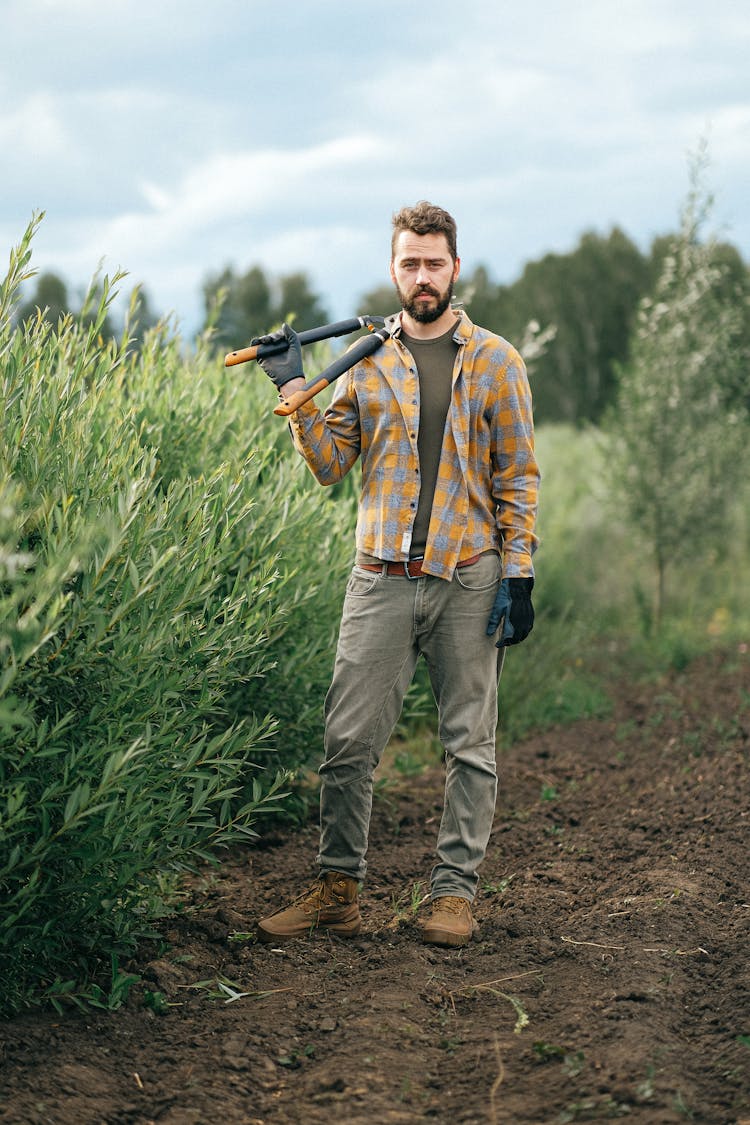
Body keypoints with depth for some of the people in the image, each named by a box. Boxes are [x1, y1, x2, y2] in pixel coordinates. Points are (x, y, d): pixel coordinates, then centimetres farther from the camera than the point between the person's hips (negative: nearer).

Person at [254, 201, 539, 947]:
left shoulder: (495, 362, 4)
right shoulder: (365, 359, 9)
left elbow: (518, 478, 3)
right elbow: (330, 466, 8)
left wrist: (518, 576, -4)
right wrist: (293, 391, -3)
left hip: (468, 579, -1)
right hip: (381, 577, 1)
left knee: (469, 741, 5)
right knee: (349, 738, 1)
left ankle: (455, 890, 15)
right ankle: (337, 887, 12)